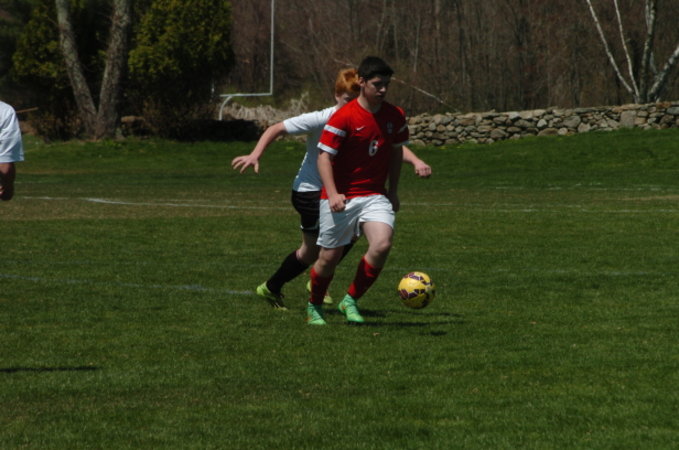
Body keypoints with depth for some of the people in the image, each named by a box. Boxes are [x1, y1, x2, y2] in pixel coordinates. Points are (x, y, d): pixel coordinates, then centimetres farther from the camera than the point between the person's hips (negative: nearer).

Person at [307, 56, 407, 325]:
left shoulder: (395, 116, 3)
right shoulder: (344, 118, -13)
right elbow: (324, 156, -14)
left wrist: (393, 191, 16)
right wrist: (333, 194, -25)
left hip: (375, 196, 3)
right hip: (340, 197, -3)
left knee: (382, 244, -21)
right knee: (330, 257, 3)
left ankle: (351, 300, -2)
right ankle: (314, 306, 31)